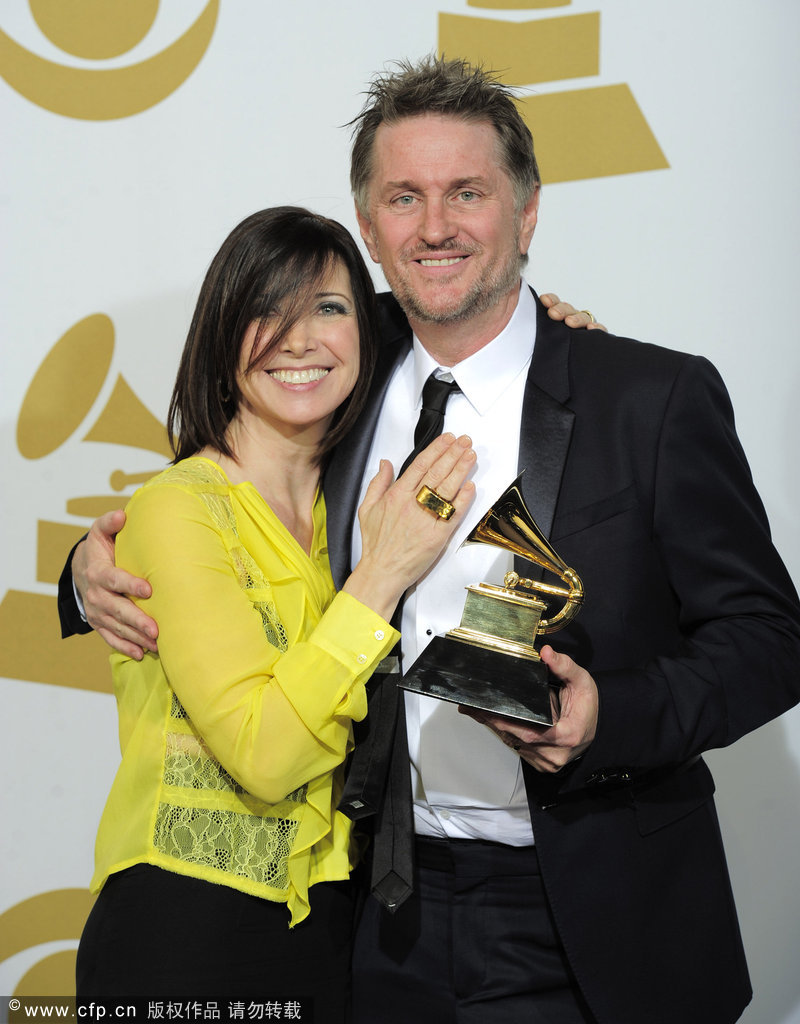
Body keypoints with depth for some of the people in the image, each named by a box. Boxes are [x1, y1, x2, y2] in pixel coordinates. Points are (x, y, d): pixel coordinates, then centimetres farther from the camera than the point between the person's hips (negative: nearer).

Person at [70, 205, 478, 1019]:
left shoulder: (354, 504, 7)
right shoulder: (179, 508, -12)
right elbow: (261, 753, -19)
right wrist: (382, 575, -19)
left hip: (333, 925, 6)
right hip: (187, 931, -6)